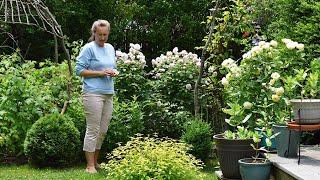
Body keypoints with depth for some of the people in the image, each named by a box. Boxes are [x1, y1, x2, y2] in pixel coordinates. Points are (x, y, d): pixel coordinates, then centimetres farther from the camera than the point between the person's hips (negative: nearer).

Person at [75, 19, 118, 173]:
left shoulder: (110, 48, 16)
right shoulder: (88, 48, -5)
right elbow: (79, 70, -9)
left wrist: (114, 72, 2)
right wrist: (100, 73, -15)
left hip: (108, 94, 7)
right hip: (93, 93, -7)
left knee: (103, 131, 9)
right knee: (93, 130, -6)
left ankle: (95, 161, 21)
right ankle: (90, 166, -1)